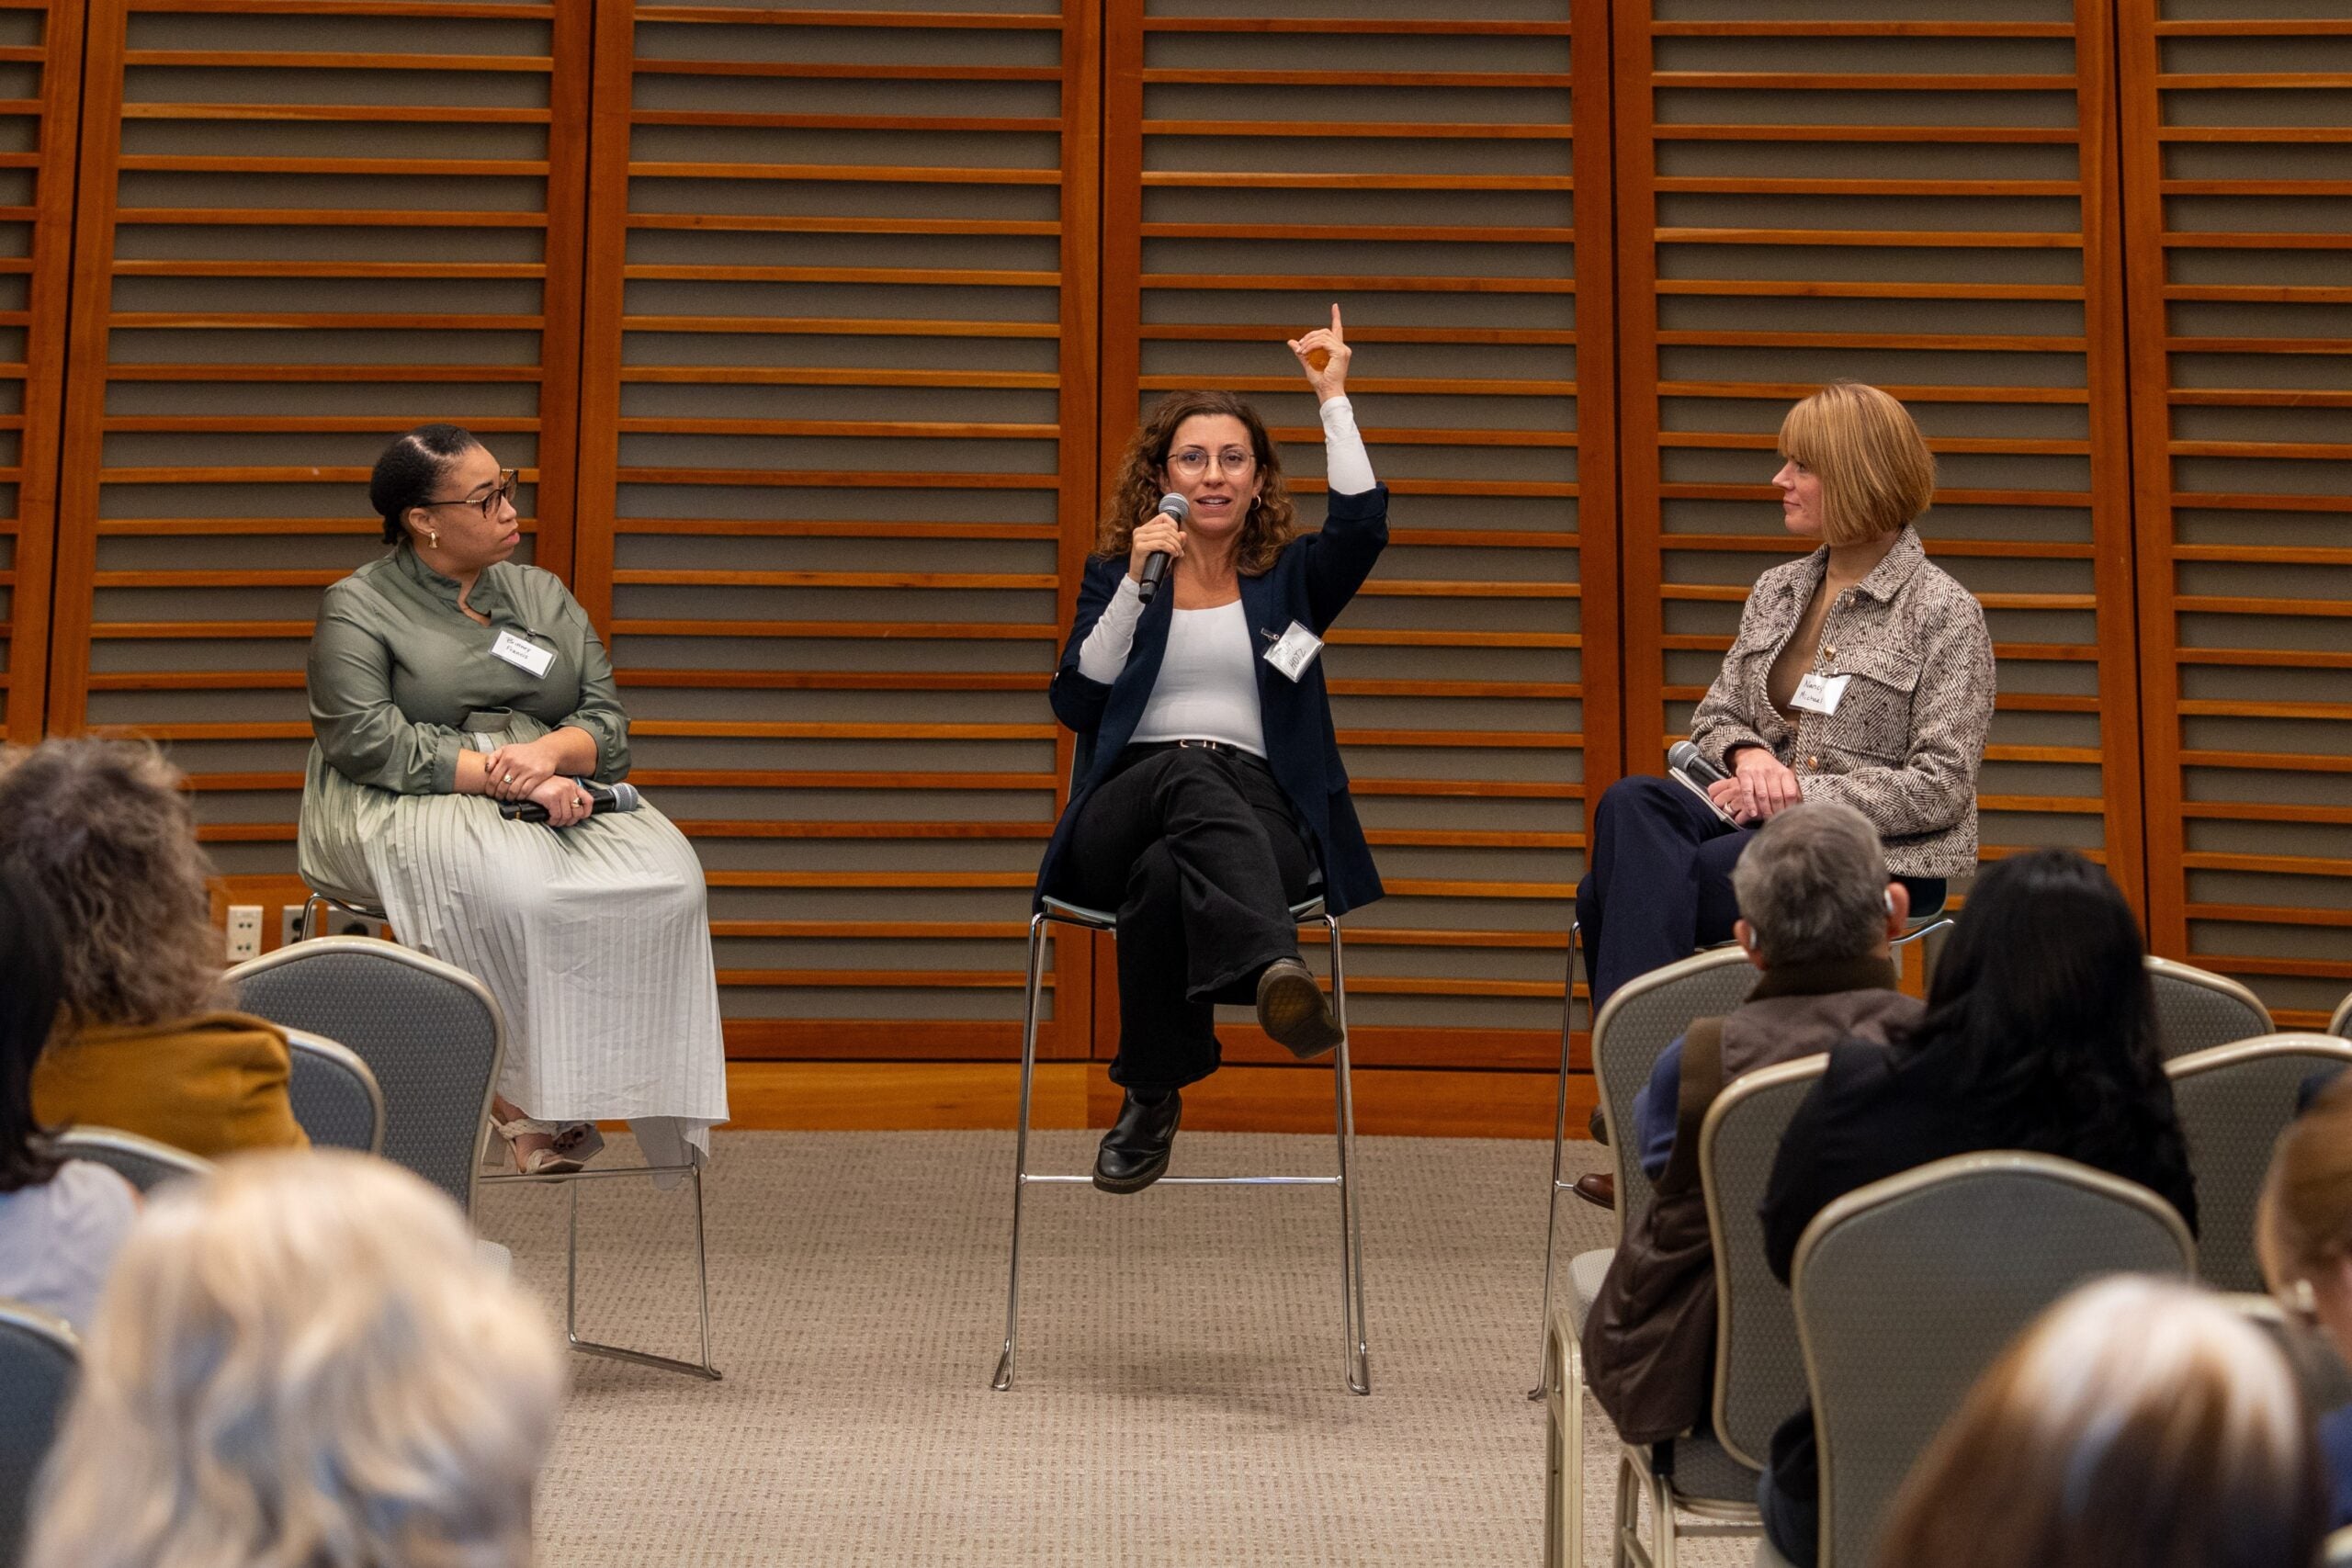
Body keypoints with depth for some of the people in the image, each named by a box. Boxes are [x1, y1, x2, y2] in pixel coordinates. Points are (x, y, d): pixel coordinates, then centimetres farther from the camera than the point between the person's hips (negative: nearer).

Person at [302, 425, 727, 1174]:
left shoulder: (544, 596, 20)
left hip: (555, 797, 5)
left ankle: (635, 1094, -28)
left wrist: (552, 752, -12)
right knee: (511, 887, -39)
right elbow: (368, 742, -11)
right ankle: (520, 1099, -29)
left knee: (667, 875, -27)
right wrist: (501, 775, -19)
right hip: (411, 806, -4)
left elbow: (608, 722, 13)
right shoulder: (358, 607, 4)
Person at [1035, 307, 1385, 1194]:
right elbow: (1076, 703, 7)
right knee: (1190, 773, -41)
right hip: (1128, 806, 0)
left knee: (1166, 873, -40)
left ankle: (1153, 1098, -39)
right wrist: (1136, 584, -1)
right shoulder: (1116, 573, 22)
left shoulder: (1288, 578, 20)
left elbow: (1363, 527, -3)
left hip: (1258, 817, 1)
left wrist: (1333, 397, 1)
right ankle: (1275, 970, -69)